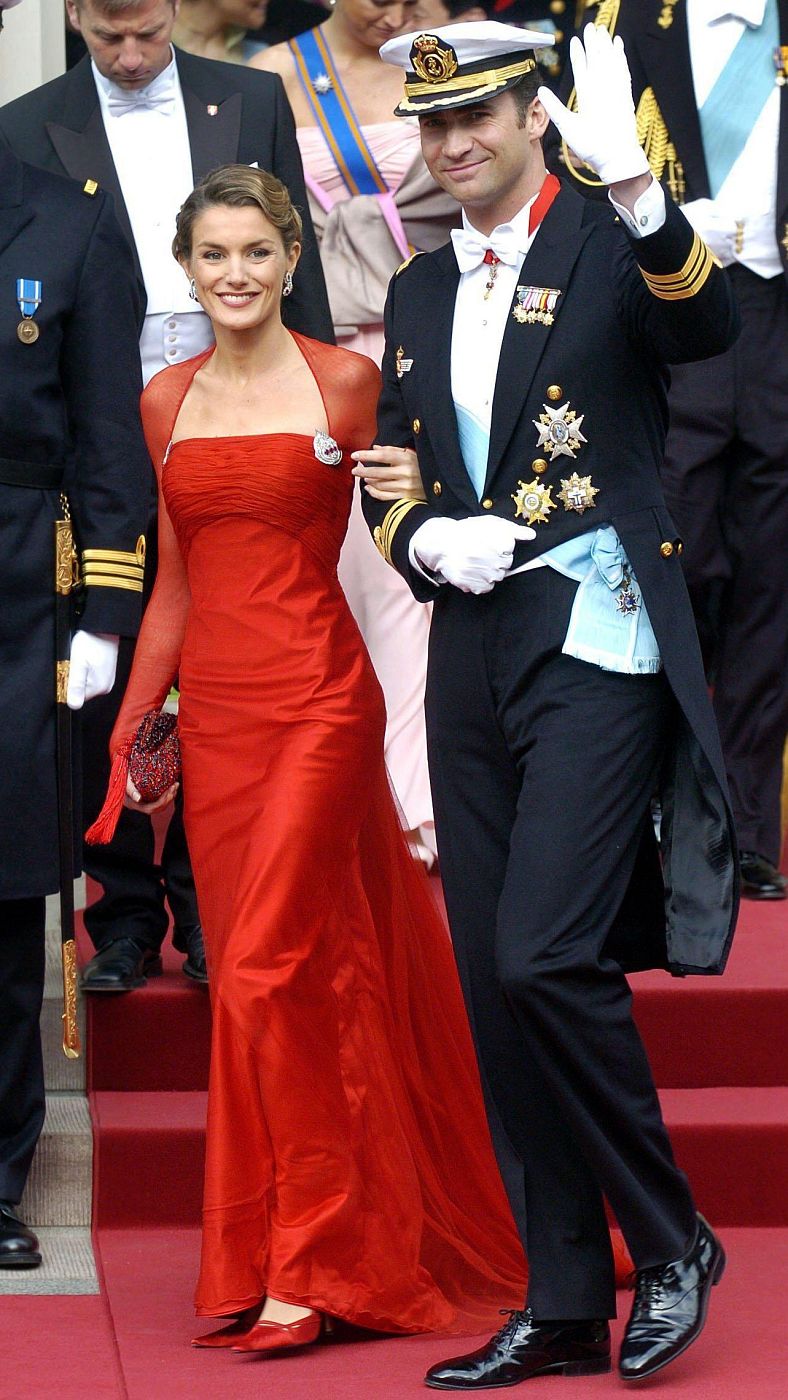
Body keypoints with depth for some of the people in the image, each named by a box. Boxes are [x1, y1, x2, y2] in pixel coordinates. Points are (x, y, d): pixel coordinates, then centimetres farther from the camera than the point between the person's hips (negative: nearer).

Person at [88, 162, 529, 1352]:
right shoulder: (166, 402, 12)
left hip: (318, 699, -5)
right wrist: (131, 728, 17)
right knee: (297, 985, 7)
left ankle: (310, 1267, -4)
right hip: (215, 710, 5)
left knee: (266, 977, -12)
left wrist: (408, 488, -14)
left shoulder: (345, 382, -2)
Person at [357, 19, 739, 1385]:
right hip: (472, 649, 7)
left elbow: (706, 327, -25)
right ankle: (564, 1307, 14)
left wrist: (635, 190, -40)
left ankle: (672, 1241, 1)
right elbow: (388, 475, 20)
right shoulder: (419, 291, 16)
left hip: (594, 639, -7)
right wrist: (427, 538, -2)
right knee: (499, 989, 7)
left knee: (547, 956, -17)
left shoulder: (608, 243, -3)